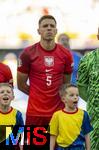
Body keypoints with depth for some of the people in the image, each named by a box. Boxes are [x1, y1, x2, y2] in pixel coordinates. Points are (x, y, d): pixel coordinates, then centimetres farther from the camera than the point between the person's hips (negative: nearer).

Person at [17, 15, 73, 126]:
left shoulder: (65, 54, 4)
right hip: (35, 112, -2)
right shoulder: (28, 54, -4)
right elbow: (21, 85, 4)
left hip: (58, 111, 2)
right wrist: (39, 95, 8)